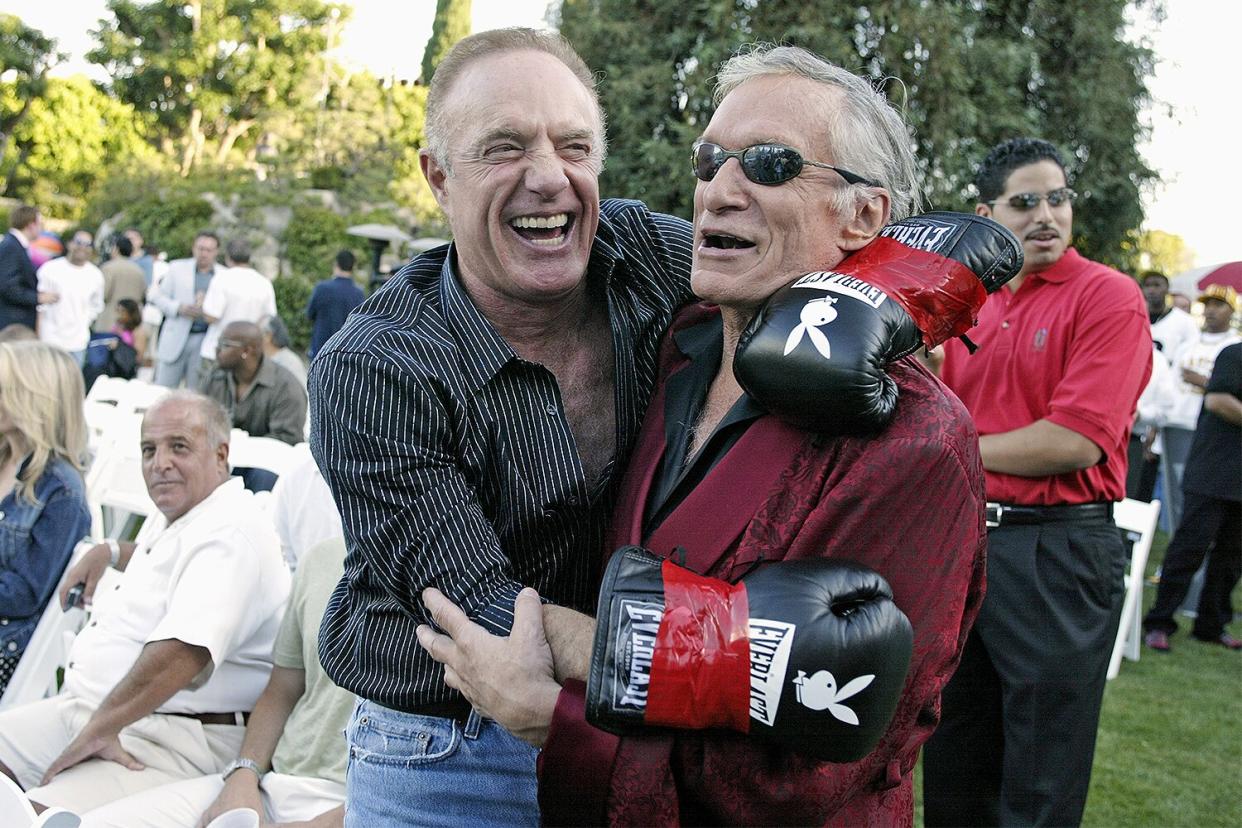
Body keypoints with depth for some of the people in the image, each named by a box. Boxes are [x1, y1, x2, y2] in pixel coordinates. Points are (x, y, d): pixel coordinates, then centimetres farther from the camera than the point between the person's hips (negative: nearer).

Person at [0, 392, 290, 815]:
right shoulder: (170, 519, 17)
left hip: (170, 737, -11)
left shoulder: (231, 535, -18)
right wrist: (109, 552, 31)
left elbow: (183, 653, -32)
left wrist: (99, 730, -27)